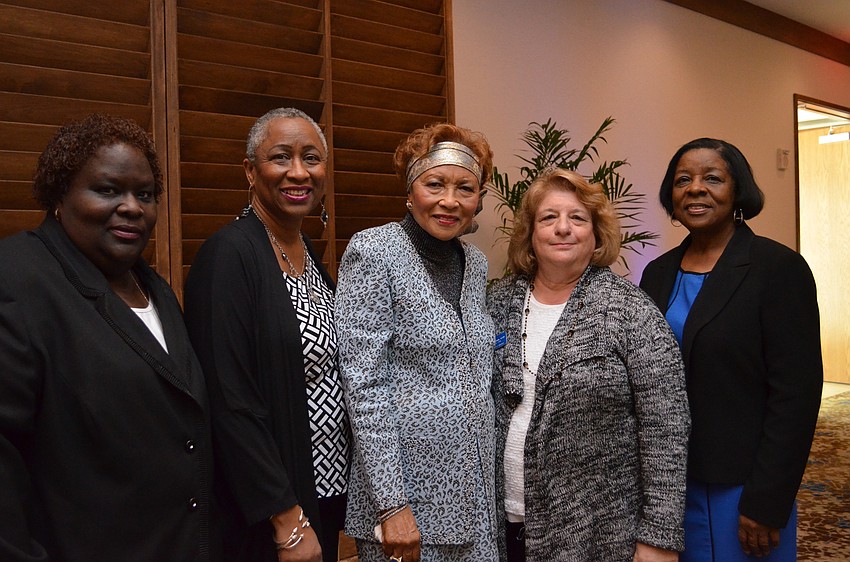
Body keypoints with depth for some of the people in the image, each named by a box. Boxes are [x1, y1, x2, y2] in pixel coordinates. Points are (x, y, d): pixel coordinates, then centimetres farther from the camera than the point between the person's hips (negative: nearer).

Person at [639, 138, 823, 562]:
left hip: (738, 489, -5)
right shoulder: (658, 273, 5)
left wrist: (766, 503, -15)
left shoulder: (778, 267, -10)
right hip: (668, 481, 5)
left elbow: (796, 392, -14)